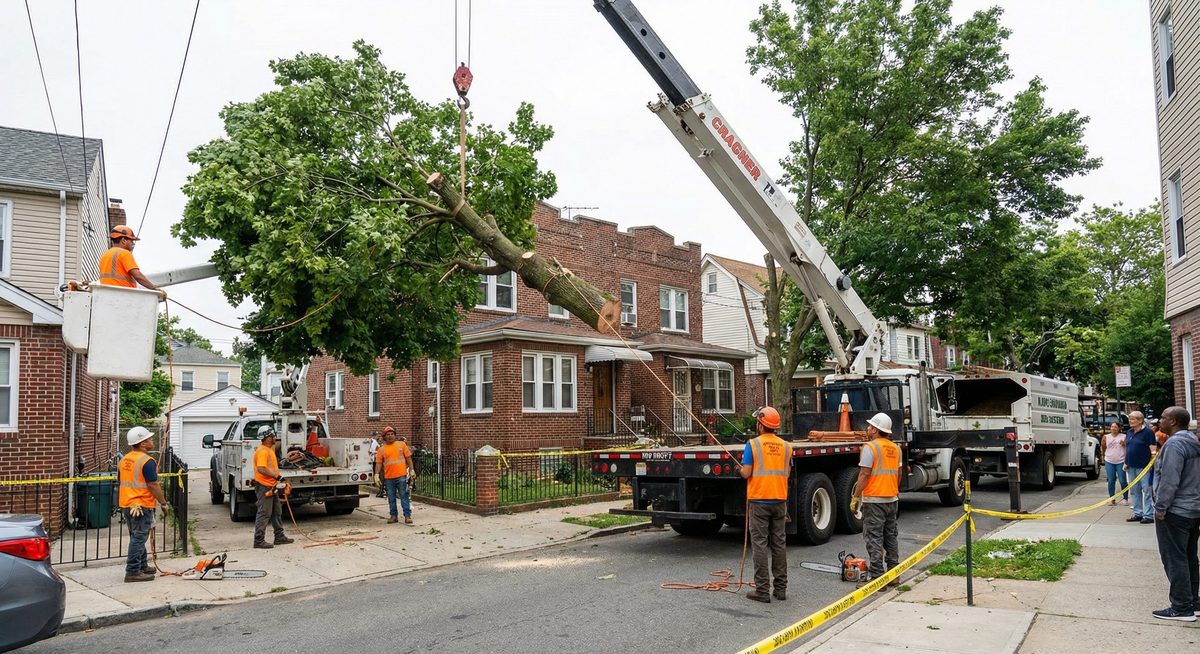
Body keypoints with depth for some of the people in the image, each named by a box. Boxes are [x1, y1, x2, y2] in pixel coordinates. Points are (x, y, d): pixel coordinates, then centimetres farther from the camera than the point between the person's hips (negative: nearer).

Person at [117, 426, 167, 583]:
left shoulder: (124, 460, 10)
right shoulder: (147, 461, -18)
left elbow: (120, 483, 18)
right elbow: (153, 485, -19)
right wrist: (163, 502, -8)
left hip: (126, 504, 9)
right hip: (142, 505, -9)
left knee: (137, 537, 19)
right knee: (138, 539, -3)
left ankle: (142, 566, 30)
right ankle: (133, 572, -2)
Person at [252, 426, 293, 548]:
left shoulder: (270, 449, 14)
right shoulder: (262, 451, -19)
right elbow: (261, 469, -30)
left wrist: (277, 477, 20)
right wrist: (276, 475, -26)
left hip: (271, 486, 11)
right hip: (264, 486, -11)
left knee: (277, 512, 16)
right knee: (264, 513, -6)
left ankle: (279, 537, 24)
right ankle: (259, 540, -1)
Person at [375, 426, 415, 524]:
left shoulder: (401, 444, 6)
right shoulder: (382, 449, 8)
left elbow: (408, 458, 6)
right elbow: (378, 463, 6)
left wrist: (411, 470, 1)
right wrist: (377, 474, -5)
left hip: (401, 476, -2)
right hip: (389, 477, 2)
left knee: (404, 497, -2)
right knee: (391, 498, 9)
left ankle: (407, 516, 1)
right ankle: (393, 516, 18)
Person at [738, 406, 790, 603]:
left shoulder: (753, 444, -10)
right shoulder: (785, 446, 4)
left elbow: (746, 473, -13)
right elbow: (787, 473, 11)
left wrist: (740, 469, 9)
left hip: (759, 500, -4)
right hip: (779, 500, 5)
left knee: (760, 545, -1)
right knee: (779, 544, 11)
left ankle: (762, 590, 0)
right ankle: (781, 588, 16)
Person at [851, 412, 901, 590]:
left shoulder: (870, 447, -14)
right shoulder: (896, 448, 9)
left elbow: (864, 475, -17)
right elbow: (899, 474, 16)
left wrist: (855, 497, -11)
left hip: (874, 500, -7)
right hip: (892, 499, 8)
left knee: (874, 540, -4)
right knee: (891, 538, 15)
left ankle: (877, 578, -6)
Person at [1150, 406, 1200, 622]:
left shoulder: (1174, 444, -20)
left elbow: (1169, 481, -23)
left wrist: (1160, 508, -15)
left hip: (1175, 512, -10)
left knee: (1175, 560, -4)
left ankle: (1182, 608, -1)